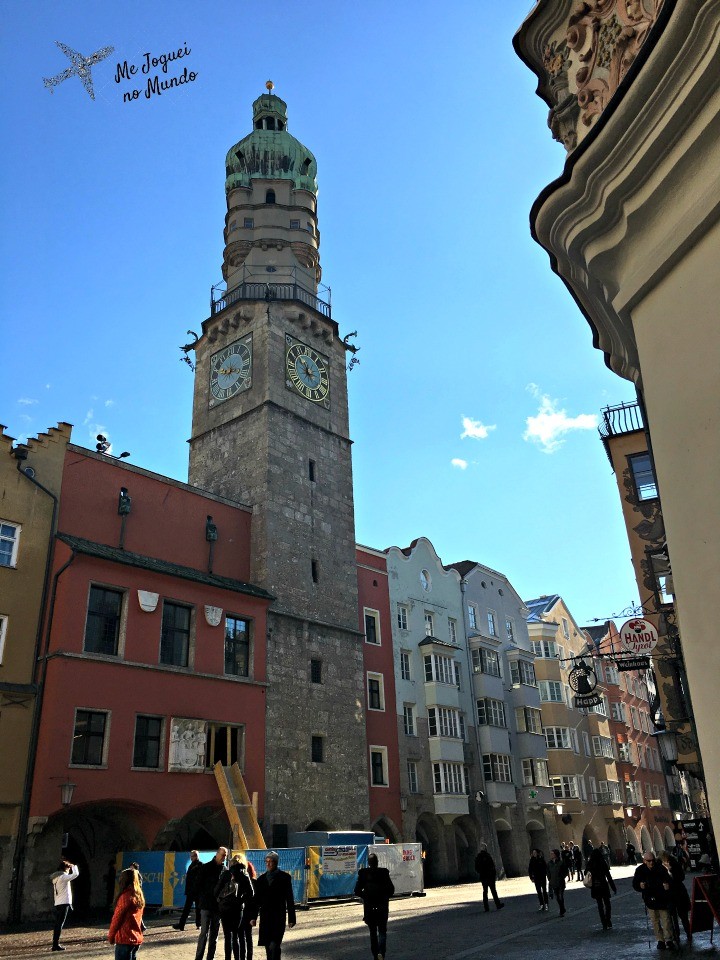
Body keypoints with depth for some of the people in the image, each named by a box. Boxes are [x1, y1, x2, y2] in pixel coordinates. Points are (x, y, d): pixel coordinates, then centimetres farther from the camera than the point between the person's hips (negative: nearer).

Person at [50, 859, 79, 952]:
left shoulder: (56, 877, 14)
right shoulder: (63, 877, -12)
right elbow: (76, 874, -18)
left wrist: (70, 867, 23)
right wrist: (74, 866, 1)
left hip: (57, 903, 9)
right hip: (64, 903, -9)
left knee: (57, 924, 11)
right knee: (60, 924, -8)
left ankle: (55, 944, 12)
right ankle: (56, 944, -10)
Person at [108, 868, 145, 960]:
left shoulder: (126, 896, -14)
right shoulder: (139, 896, 9)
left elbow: (117, 918, -11)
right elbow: (139, 918, 12)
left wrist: (110, 936, 1)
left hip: (125, 939, -8)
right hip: (137, 939, 8)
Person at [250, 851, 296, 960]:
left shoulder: (284, 877, 0)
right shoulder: (261, 878, 11)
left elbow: (290, 899, -1)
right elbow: (257, 899, 12)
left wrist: (291, 918, -4)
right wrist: (254, 916, 6)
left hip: (278, 917, -4)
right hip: (265, 916, 4)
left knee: (274, 945, -14)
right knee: (268, 945, 7)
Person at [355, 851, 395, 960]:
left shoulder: (363, 873, -5)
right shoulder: (384, 872, -5)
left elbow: (357, 891, -5)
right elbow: (391, 889, -5)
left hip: (369, 907, 1)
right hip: (382, 907, -1)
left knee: (373, 932, 15)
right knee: (382, 931, 7)